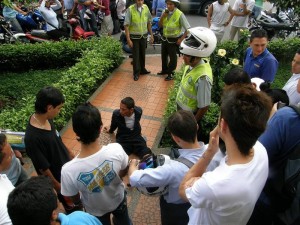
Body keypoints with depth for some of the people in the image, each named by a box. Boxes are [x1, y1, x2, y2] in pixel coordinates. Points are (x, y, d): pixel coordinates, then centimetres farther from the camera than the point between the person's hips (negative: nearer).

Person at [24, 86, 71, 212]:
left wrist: (70, 154, 16)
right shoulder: (32, 137, -38)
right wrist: (58, 187, -13)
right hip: (59, 177, -7)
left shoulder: (45, 118, -14)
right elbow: (44, 168, -26)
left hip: (66, 167, 7)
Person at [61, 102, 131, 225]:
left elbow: (75, 200, -19)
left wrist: (79, 202, 5)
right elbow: (124, 172, -14)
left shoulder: (68, 170, -40)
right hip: (118, 199, 1)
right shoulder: (116, 149, -37)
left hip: (96, 210, -1)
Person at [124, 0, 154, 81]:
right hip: (134, 37, -4)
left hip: (144, 36, 4)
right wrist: (128, 39, -19)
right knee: (136, 55, 4)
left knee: (142, 54, 15)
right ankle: (136, 73, 17)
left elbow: (148, 22, 8)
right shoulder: (130, 9, -15)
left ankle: (142, 69, 33)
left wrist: (151, 35, 7)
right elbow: (126, 25, -15)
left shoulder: (146, 8, -2)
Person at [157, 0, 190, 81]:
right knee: (164, 56, 21)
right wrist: (162, 17, -15)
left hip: (174, 40, -6)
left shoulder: (180, 14, -21)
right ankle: (164, 70, 41)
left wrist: (181, 39, -18)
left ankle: (170, 73, 22)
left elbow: (188, 29, -19)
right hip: (164, 38, 6)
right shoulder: (165, 12, -3)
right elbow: (160, 25, 1)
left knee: (172, 57, 6)